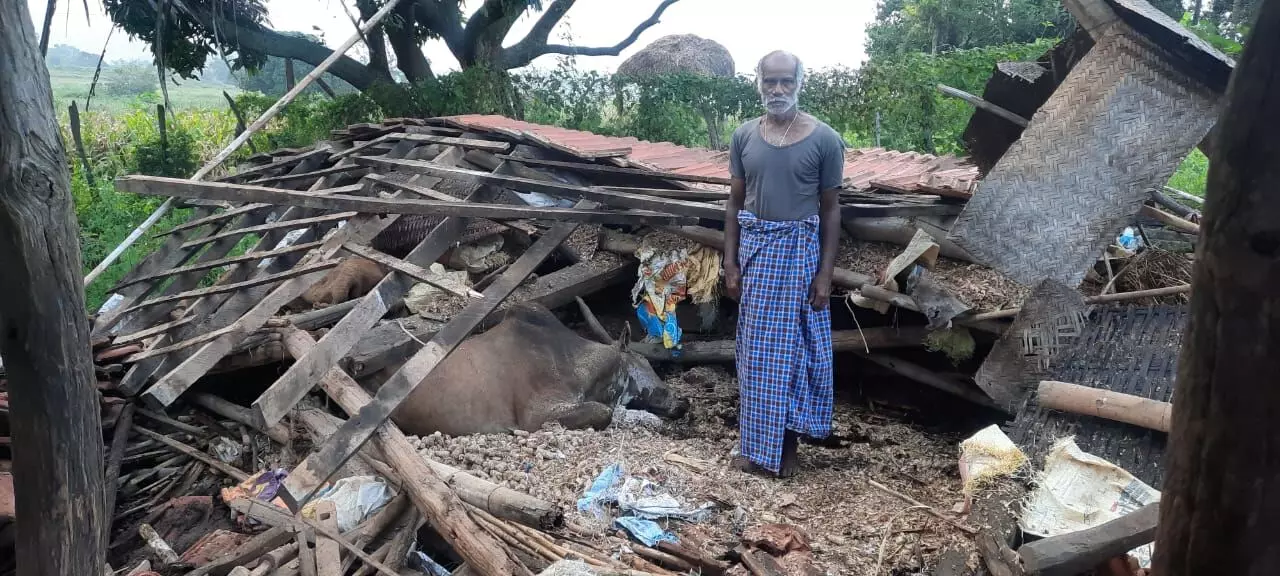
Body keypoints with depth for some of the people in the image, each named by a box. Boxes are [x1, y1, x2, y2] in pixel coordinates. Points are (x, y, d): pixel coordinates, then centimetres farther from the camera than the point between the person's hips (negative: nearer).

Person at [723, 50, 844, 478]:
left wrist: (826, 272, -7)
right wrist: (730, 263, 2)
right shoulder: (744, 136, 2)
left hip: (799, 251, -3)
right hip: (755, 249, 3)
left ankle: (788, 443, 18)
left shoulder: (824, 139, -6)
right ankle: (755, 442, 23)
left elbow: (831, 209, -3)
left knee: (794, 347, 4)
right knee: (756, 350, 10)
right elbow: (735, 202, 6)